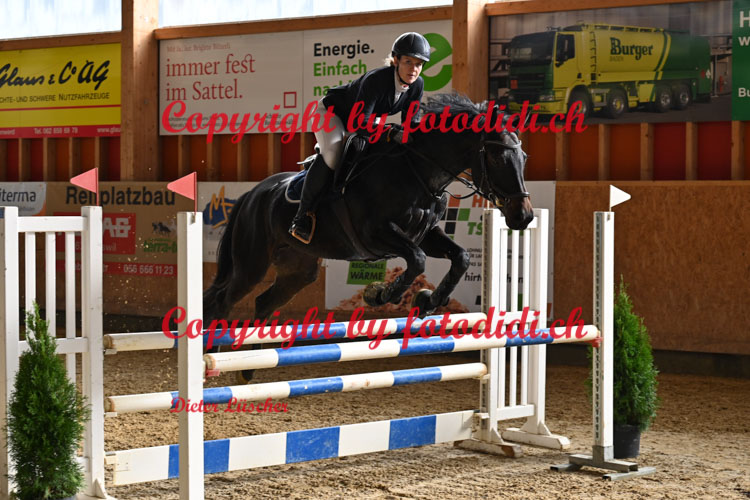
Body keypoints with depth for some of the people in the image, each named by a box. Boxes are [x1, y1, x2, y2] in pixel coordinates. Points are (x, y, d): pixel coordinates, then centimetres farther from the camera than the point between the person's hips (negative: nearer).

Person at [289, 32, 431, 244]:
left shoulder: (417, 86, -18)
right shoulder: (375, 80, -38)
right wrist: (393, 132, -48)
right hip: (331, 112, -8)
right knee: (331, 156, -30)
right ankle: (303, 215, -22)